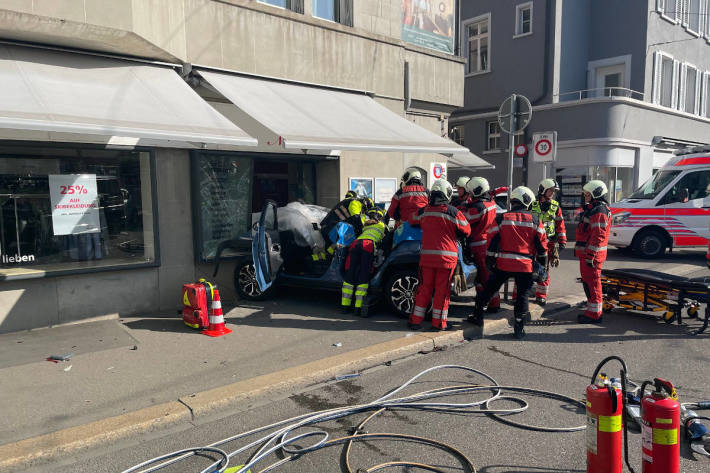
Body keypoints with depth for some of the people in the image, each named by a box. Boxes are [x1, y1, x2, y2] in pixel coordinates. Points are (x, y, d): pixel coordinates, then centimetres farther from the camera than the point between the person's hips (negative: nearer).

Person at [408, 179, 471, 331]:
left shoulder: (423, 211, 4)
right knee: (442, 290, 6)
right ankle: (439, 322, 12)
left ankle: (416, 320, 15)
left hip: (427, 256, 3)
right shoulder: (453, 212, -7)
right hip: (447, 256, -3)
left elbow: (412, 222, 24)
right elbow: (466, 231, 4)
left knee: (424, 288, 11)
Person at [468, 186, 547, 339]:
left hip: (503, 264, 1)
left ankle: (477, 316, 23)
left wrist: (490, 262, 8)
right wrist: (541, 264, 15)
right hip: (526, 265, 0)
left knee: (489, 289, 14)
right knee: (523, 294, 10)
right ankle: (519, 328, 12)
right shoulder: (535, 220, 1)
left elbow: (492, 242, 0)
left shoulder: (501, 218, 1)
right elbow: (542, 245, 4)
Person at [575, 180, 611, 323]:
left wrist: (590, 256, -24)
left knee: (592, 284, -6)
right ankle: (592, 311, 28)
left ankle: (594, 314, 1)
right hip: (586, 253, 11)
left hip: (592, 254, -11)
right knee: (587, 282, 18)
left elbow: (598, 236, -22)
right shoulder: (592, 208, 19)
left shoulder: (599, 211, -16)